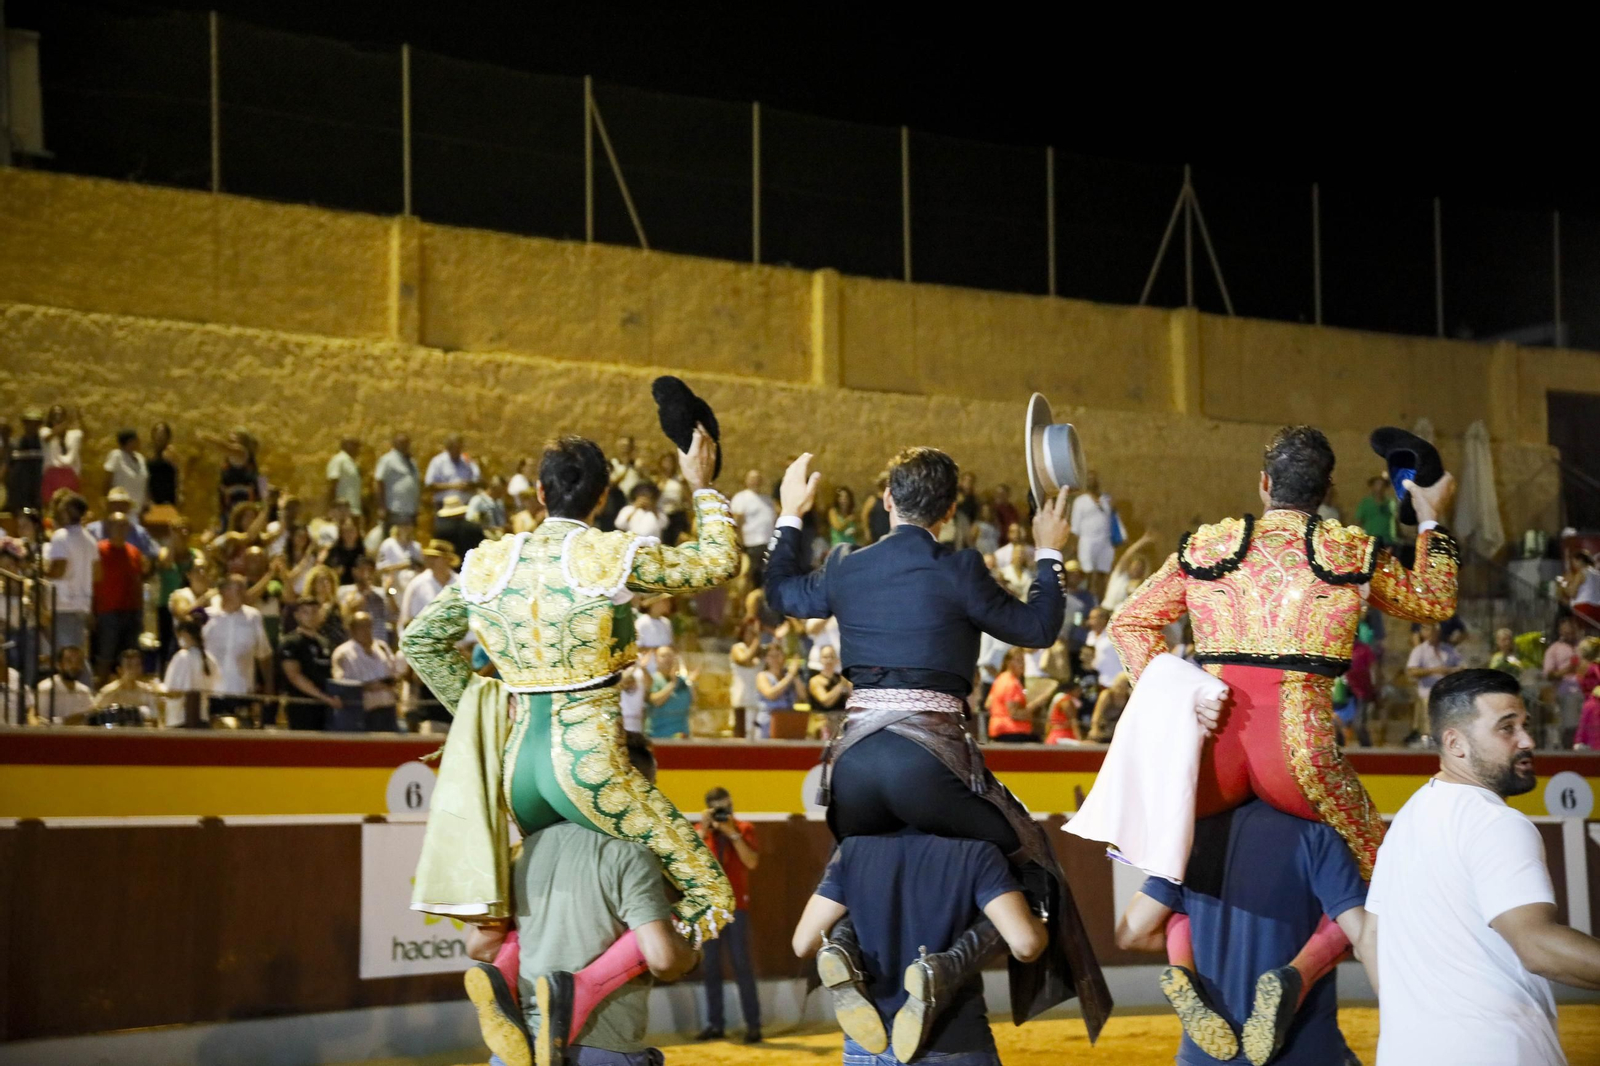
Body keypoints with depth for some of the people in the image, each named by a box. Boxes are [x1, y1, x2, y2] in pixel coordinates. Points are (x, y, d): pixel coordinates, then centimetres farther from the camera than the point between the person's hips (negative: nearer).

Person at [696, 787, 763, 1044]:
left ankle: (753, 1024, -5)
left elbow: (752, 862, -12)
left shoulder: (744, 829, 2)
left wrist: (732, 833, -16)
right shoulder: (701, 832, 8)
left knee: (742, 965, -6)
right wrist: (703, 830, -14)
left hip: (735, 905, -3)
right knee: (711, 966, 4)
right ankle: (715, 1024, 9)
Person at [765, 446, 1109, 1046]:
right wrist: (1049, 553, 21)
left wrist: (790, 514, 42)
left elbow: (781, 594, 30)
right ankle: (947, 967, -14)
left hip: (854, 765, 4)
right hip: (929, 764, -4)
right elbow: (1038, 628, 7)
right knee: (1030, 865, 11)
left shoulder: (845, 569, 9)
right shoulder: (958, 572, -4)